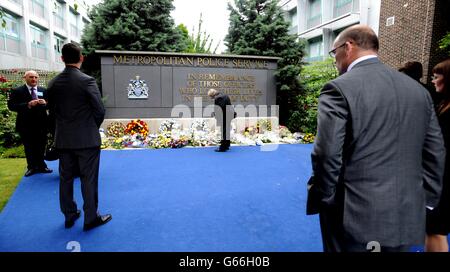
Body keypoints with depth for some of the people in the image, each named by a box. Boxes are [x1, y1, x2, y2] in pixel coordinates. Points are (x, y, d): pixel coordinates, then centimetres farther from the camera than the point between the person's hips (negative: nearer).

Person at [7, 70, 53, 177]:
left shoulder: (44, 91, 8)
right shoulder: (17, 91, 0)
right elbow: (11, 105, -8)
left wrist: (45, 103, -17)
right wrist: (27, 105, -21)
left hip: (41, 124, 2)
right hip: (26, 125, -1)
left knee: (41, 147, 10)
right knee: (29, 148, 9)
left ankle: (41, 166, 24)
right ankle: (32, 167, 23)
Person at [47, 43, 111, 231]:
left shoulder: (53, 83, 2)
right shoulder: (87, 81, -13)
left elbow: (52, 111, 8)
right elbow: (99, 110, -11)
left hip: (63, 140, 5)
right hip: (87, 139, -5)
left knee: (66, 178, 14)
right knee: (89, 179, 4)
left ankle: (69, 216, 27)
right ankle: (91, 218, 13)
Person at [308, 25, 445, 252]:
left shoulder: (339, 88, -14)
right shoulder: (418, 89, 6)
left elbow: (327, 155, -18)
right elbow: (435, 154, 7)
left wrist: (324, 199, -4)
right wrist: (426, 199, 15)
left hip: (355, 216, -6)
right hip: (407, 216, 6)